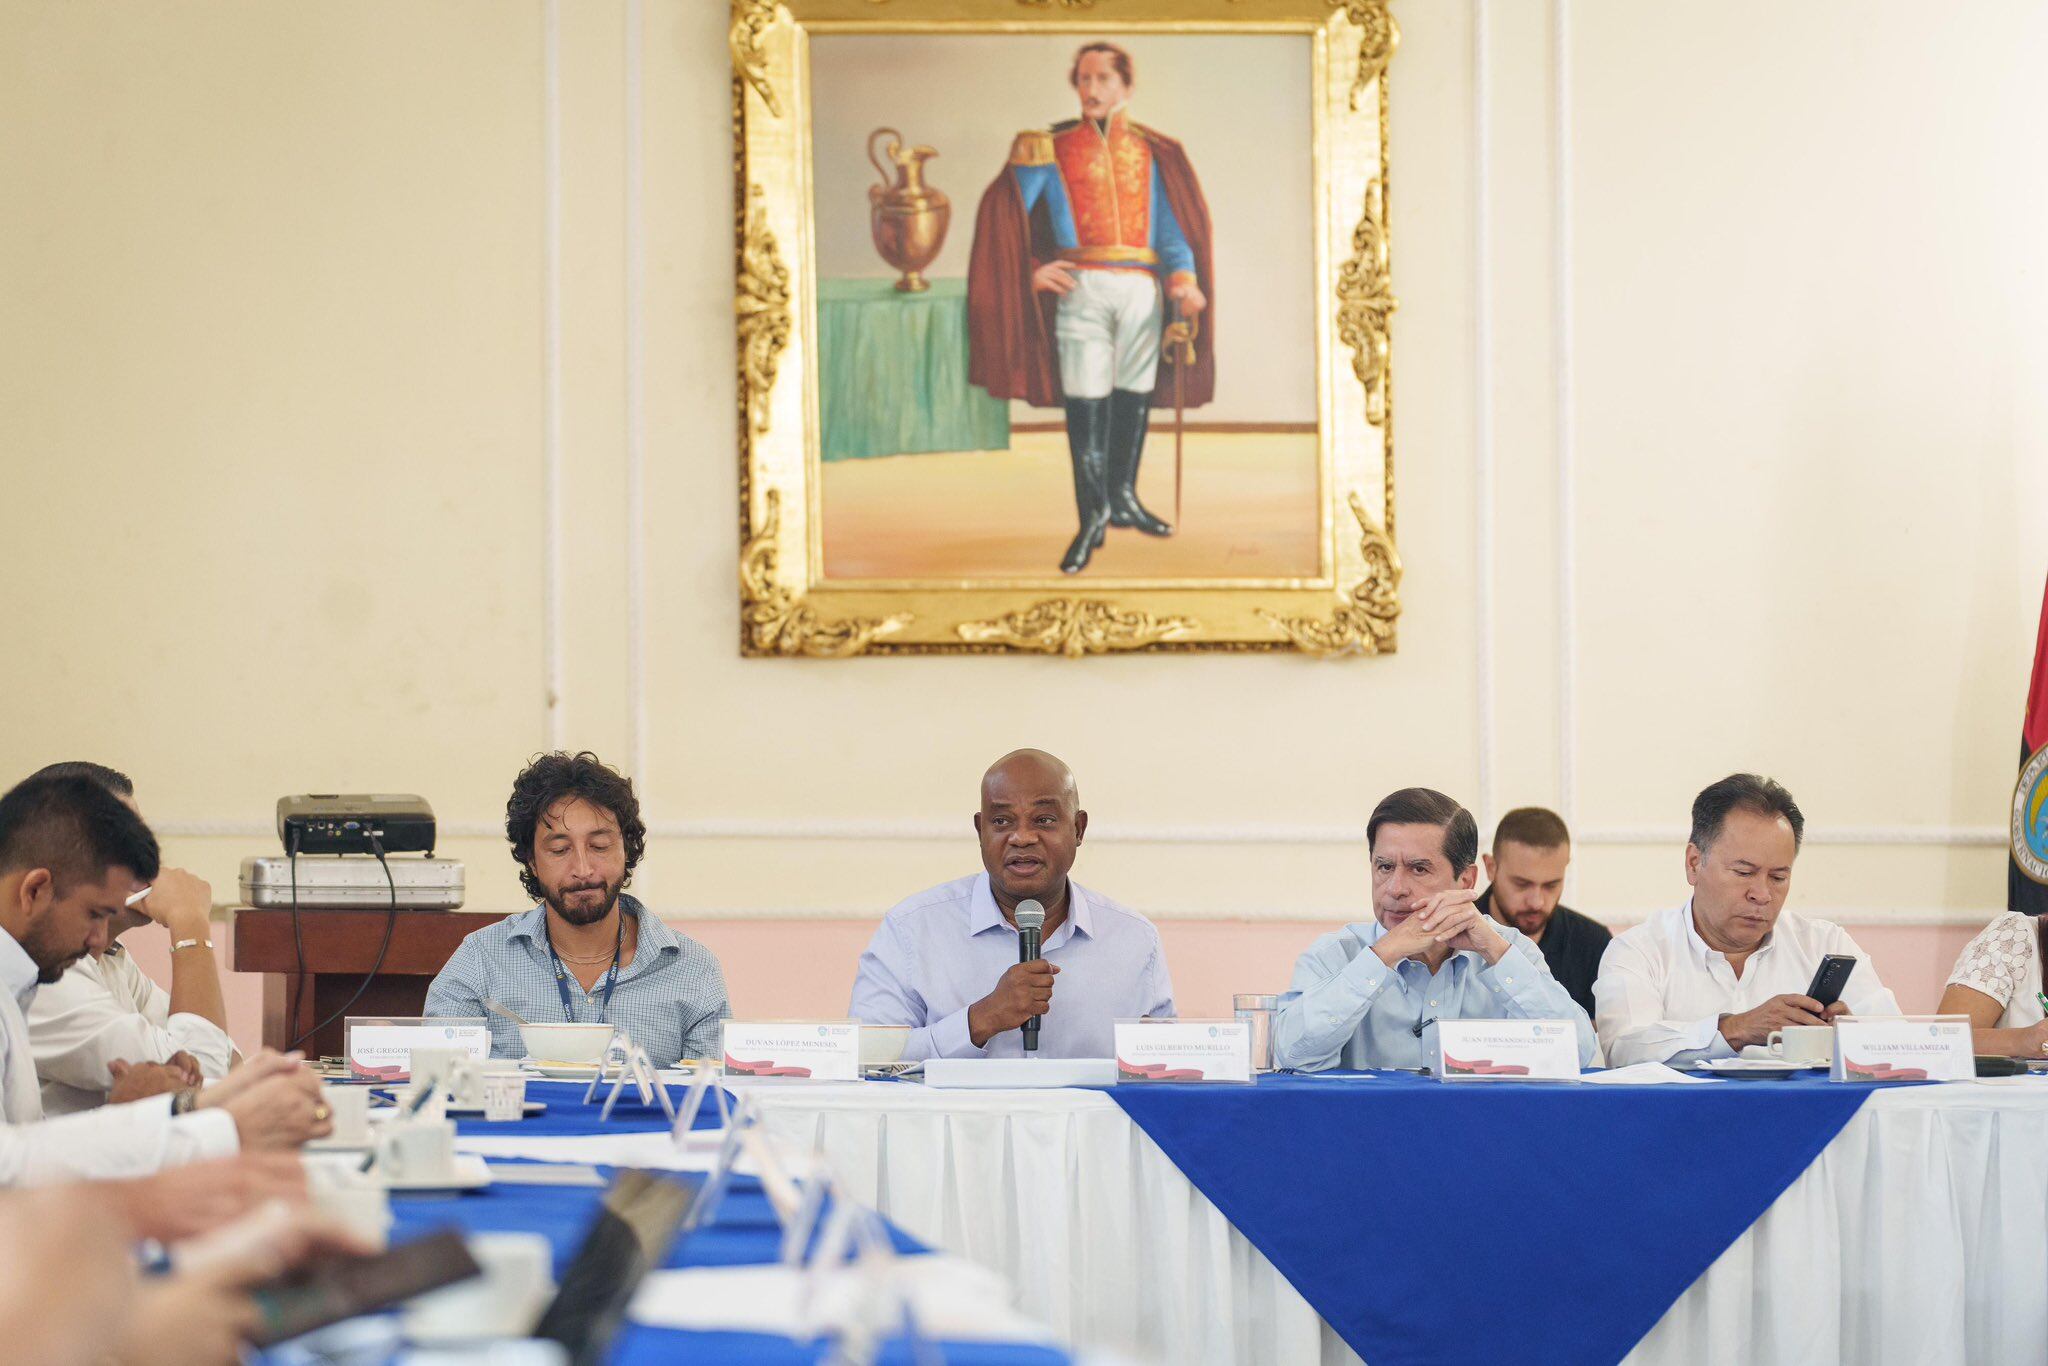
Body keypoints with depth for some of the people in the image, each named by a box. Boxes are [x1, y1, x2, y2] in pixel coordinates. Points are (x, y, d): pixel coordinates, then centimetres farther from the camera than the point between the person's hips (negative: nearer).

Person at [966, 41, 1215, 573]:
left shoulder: (1152, 151, 13)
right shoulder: (1051, 148, 7)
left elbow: (1172, 226, 8)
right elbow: (1006, 210, 5)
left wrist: (1185, 279, -8)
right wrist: (1027, 269, -7)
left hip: (1142, 289, 3)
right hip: (1081, 288, -2)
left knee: (1134, 395, 8)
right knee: (1084, 400, -7)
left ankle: (1123, 498, 22)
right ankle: (1093, 515, -4)